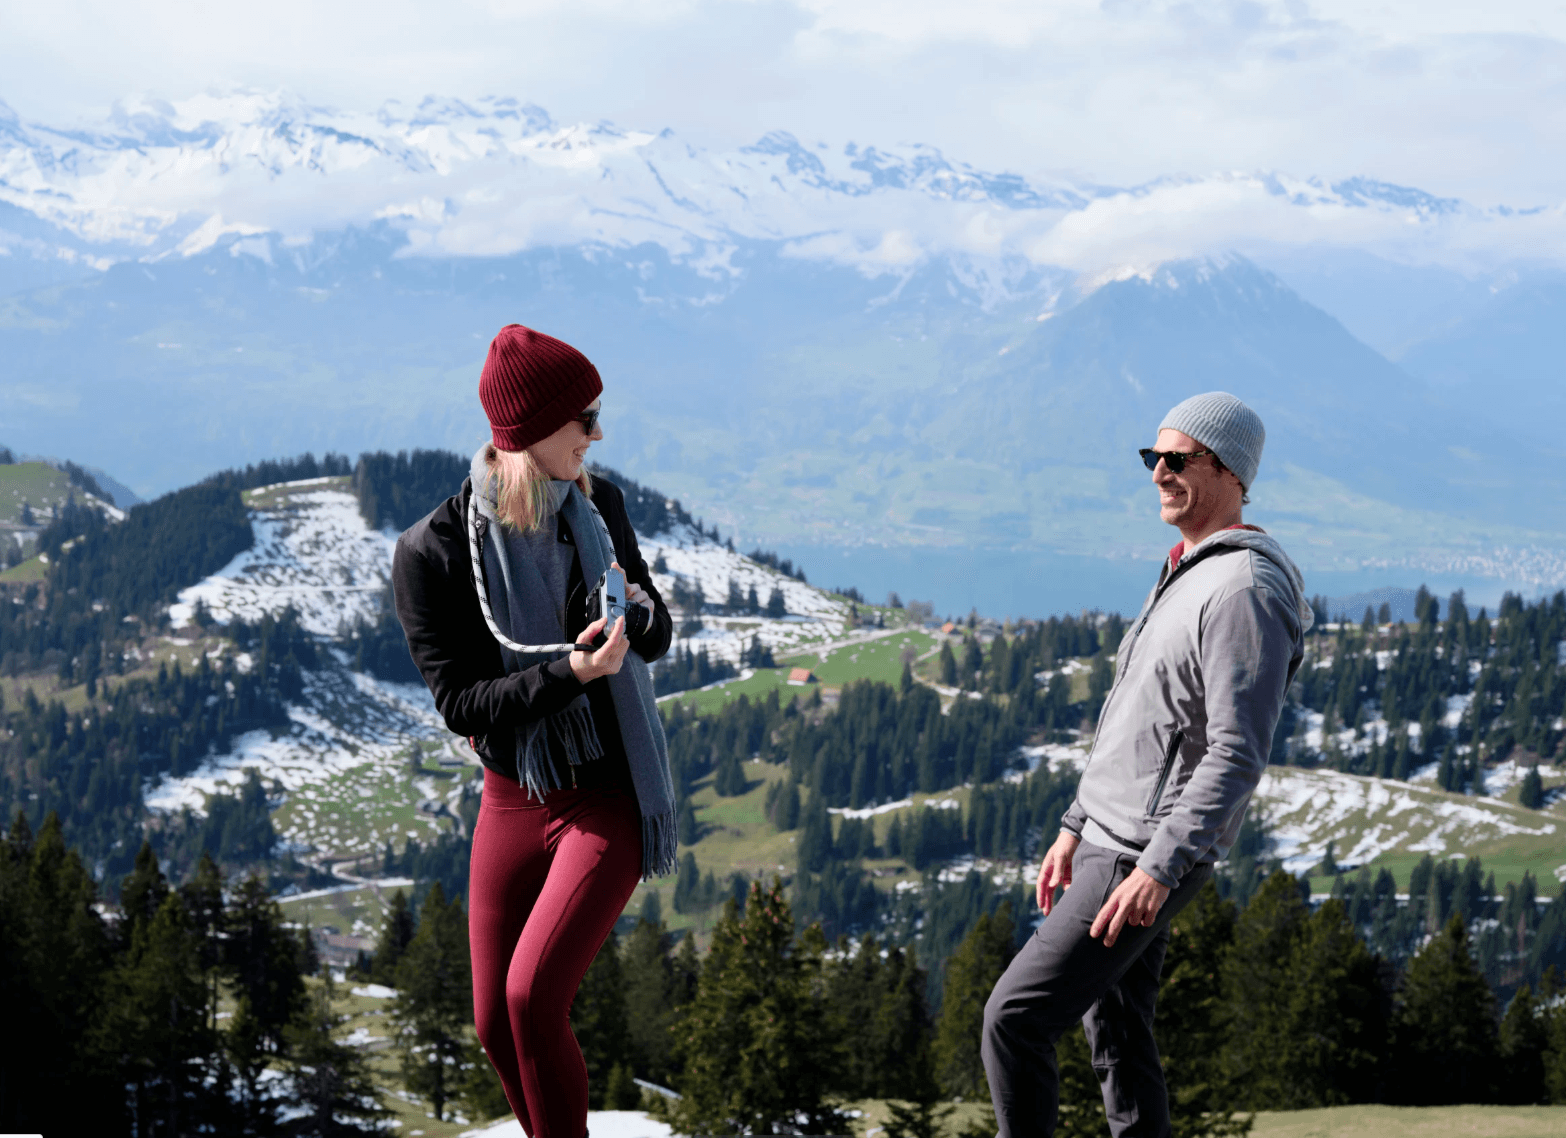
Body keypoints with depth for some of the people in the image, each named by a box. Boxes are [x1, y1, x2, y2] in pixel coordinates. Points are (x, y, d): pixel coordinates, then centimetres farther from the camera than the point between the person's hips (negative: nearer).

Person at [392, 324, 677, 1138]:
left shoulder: (597, 506, -4)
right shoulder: (432, 552, -14)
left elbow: (659, 639, 7)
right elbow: (459, 702, -15)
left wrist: (637, 611, -17)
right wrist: (568, 673, -29)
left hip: (610, 799, -1)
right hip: (514, 799, 1)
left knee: (533, 995, -17)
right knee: (496, 1023, 6)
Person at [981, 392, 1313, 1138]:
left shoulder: (1243, 591, -18)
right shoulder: (1181, 574, 15)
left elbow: (1237, 755, -25)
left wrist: (1159, 868, -30)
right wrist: (1075, 826, 22)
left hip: (1145, 859, -10)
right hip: (1108, 843, 10)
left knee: (1014, 1018, -12)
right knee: (1117, 1041, 14)